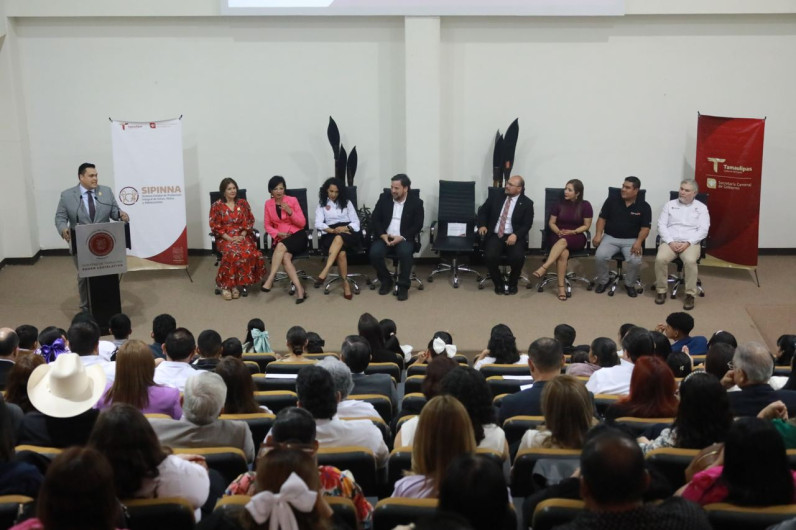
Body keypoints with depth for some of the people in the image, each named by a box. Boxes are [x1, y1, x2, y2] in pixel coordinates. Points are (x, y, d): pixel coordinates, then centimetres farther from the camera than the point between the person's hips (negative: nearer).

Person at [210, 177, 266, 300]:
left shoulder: (243, 203, 12)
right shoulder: (216, 206, 4)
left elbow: (249, 222, 10)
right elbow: (215, 226, -1)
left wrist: (242, 236, -7)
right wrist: (229, 238, -12)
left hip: (242, 236, 2)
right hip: (225, 238, -2)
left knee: (249, 252, -33)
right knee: (233, 253, -36)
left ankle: (238, 283, -22)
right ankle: (226, 285, -26)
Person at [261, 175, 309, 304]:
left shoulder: (293, 200, -1)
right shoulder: (268, 204, 7)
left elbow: (302, 223, -2)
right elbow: (268, 225, 10)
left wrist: (290, 212, -17)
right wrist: (278, 234, -10)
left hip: (297, 235, -2)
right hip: (281, 238, 2)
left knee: (281, 246, -36)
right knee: (285, 257, -32)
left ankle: (270, 279, -38)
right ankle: (299, 289, -38)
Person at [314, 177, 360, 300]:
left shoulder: (347, 203, 16)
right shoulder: (321, 204, 14)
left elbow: (356, 223, 8)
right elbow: (318, 224, -1)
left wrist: (345, 228, -14)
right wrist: (333, 230, -17)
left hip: (348, 233, 0)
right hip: (331, 235, 0)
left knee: (339, 239, -39)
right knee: (341, 251, -35)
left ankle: (324, 272, -50)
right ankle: (346, 284, -33)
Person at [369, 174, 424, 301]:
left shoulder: (416, 202, -3)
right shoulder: (384, 197, 4)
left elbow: (418, 225, -6)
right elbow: (375, 219, 4)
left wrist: (402, 237, -19)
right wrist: (383, 235, -13)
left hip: (404, 237, -2)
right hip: (384, 236, 2)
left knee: (405, 253, -35)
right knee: (375, 253, -27)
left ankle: (403, 286, -17)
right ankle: (386, 280, -1)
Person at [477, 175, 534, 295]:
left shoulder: (526, 203, 1)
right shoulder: (496, 197, 9)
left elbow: (526, 225, -2)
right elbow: (483, 211, 16)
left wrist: (516, 235, -20)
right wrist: (482, 225, -2)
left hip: (514, 237, -1)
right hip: (495, 235, 2)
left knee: (518, 257, -31)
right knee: (490, 256, -28)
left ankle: (512, 283, 0)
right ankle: (498, 283, -1)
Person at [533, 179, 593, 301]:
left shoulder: (585, 205, 0)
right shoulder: (560, 204, 6)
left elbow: (586, 226, 2)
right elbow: (551, 223, 10)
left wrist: (572, 232, -14)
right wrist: (558, 231, -11)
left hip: (576, 238, -1)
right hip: (558, 236, 1)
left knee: (563, 241, -38)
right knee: (563, 252, -34)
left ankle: (544, 268, -48)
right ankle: (561, 286, -37)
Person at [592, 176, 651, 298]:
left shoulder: (644, 207, -3)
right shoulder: (612, 200, 0)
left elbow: (645, 228, -4)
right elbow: (602, 218, 4)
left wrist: (638, 242, -21)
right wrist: (598, 235, -10)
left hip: (631, 240, -1)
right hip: (610, 237, 1)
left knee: (635, 260, -30)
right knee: (600, 256, -27)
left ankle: (630, 284, 0)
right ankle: (603, 282, 1)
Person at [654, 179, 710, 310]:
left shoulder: (701, 208, 10)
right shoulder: (669, 205, 13)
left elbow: (703, 230, 0)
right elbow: (661, 225, 5)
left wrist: (688, 243, -14)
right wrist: (671, 242, -11)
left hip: (691, 243, -1)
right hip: (670, 242, 1)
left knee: (690, 260, -34)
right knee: (660, 258, -30)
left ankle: (690, 294, -21)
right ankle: (661, 290, -12)